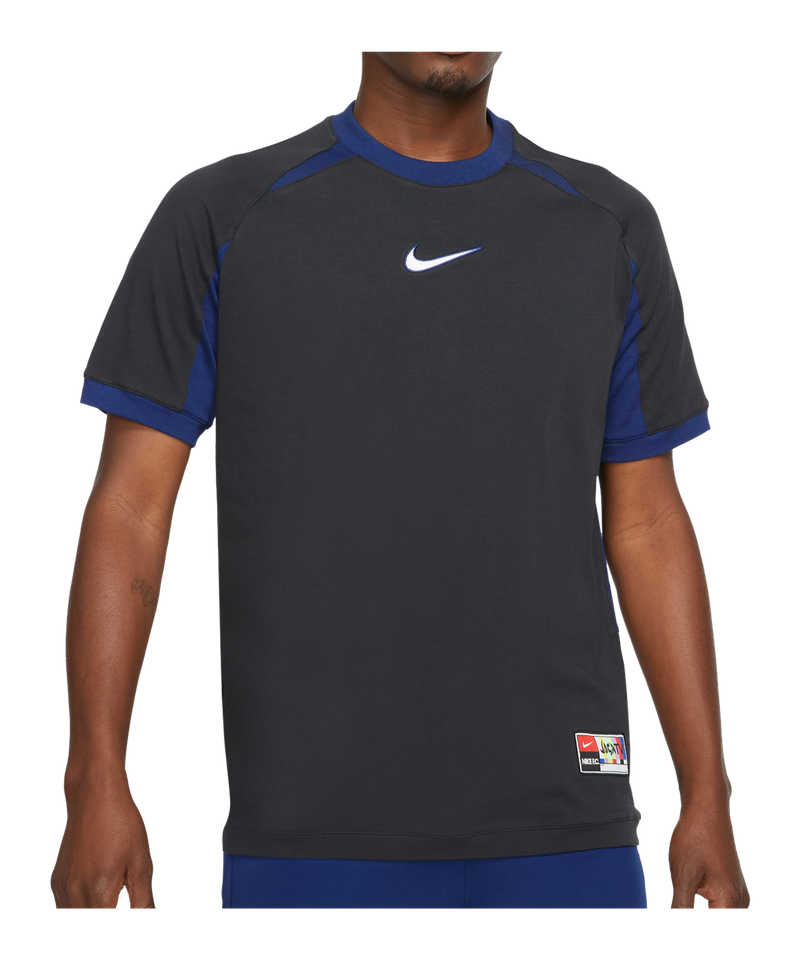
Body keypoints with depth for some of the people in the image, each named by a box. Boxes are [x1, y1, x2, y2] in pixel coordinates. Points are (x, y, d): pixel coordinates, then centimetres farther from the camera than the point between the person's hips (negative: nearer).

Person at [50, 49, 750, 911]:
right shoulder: (219, 218, 0)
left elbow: (647, 525, 9)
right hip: (315, 832, -2)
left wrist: (709, 799, 3)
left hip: (560, 831, 2)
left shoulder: (609, 228, 7)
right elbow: (129, 507, -2)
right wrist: (94, 784, -10)